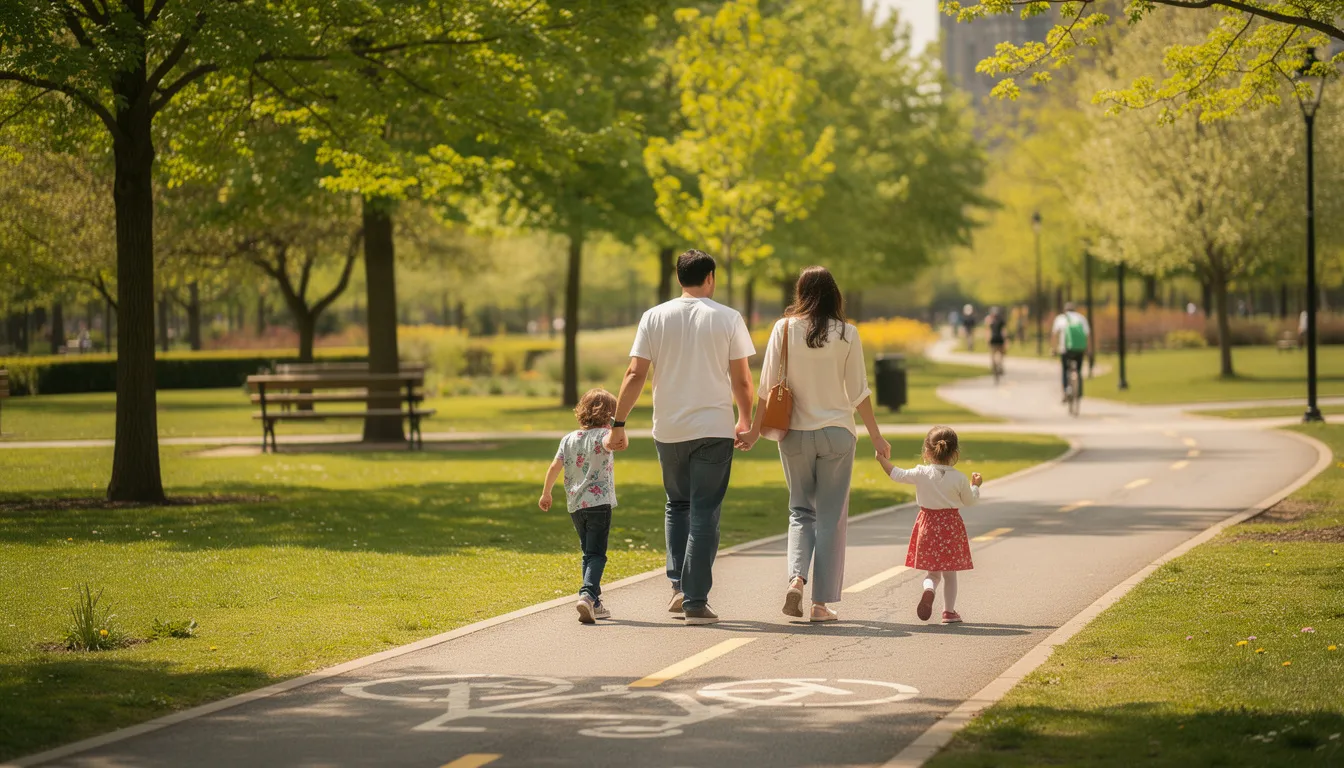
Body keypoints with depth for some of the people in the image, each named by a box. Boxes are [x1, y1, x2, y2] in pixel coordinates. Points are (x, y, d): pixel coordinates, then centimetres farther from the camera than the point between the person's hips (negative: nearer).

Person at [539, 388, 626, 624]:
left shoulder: (568, 439, 10)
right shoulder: (602, 435, -6)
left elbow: (555, 467, 9)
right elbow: (608, 441, -31)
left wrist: (546, 493, 20)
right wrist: (617, 438, -53)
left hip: (575, 505, 6)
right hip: (599, 502, -6)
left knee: (588, 553, 17)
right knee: (596, 554, -7)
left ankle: (595, 604, 18)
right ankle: (588, 594, -29)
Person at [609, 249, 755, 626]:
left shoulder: (655, 317, 1)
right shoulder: (728, 319, -2)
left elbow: (635, 375, -3)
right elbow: (741, 380, -1)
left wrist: (618, 423, 2)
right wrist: (746, 420, 15)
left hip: (669, 430, 2)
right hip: (714, 430, -2)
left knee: (678, 506, 20)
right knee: (704, 514, 1)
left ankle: (679, 587, 12)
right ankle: (696, 602, -3)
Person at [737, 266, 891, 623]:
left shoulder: (785, 329, -3)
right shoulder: (846, 334, -5)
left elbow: (768, 386, -2)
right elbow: (858, 392, -2)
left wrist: (756, 430, 8)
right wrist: (876, 436, 8)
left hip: (795, 433, 1)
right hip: (836, 433, -1)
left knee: (800, 509, 15)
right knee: (831, 516, 6)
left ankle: (797, 577, -8)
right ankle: (821, 603, 5)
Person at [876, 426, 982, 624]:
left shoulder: (921, 474, -8)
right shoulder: (959, 479, -9)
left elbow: (897, 475, 4)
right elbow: (969, 500, 5)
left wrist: (882, 459, 19)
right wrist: (975, 485, 24)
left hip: (928, 524, 1)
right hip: (951, 525, -1)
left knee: (932, 571, 13)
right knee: (949, 572, 11)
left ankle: (928, 589, -19)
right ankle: (949, 611, 12)